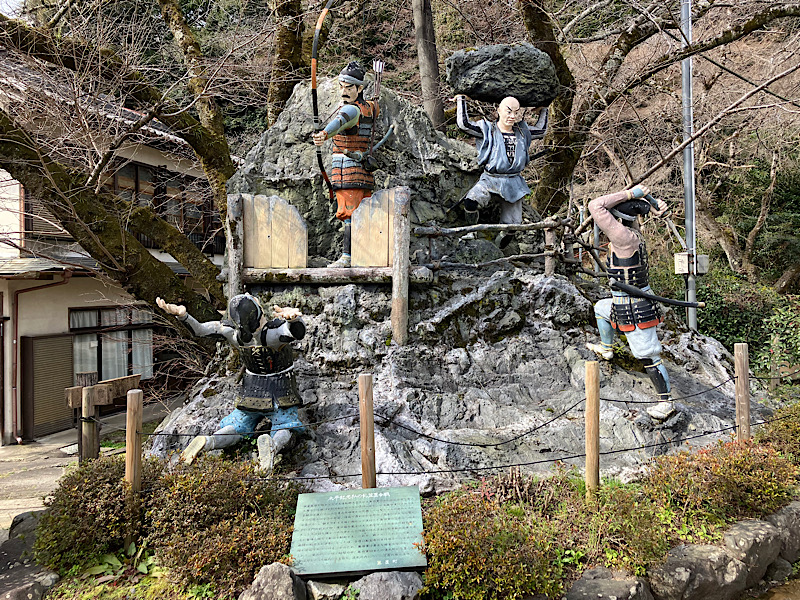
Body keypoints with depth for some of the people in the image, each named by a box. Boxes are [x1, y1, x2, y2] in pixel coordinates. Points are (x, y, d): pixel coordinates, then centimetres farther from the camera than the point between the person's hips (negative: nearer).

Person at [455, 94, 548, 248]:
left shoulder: (522, 132, 14)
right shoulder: (487, 129, 0)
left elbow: (541, 130, 31)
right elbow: (463, 123, -8)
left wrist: (543, 110, 30)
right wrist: (461, 100, -3)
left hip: (514, 184, 4)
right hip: (490, 180, -4)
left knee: (511, 226, 0)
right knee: (470, 203, -34)